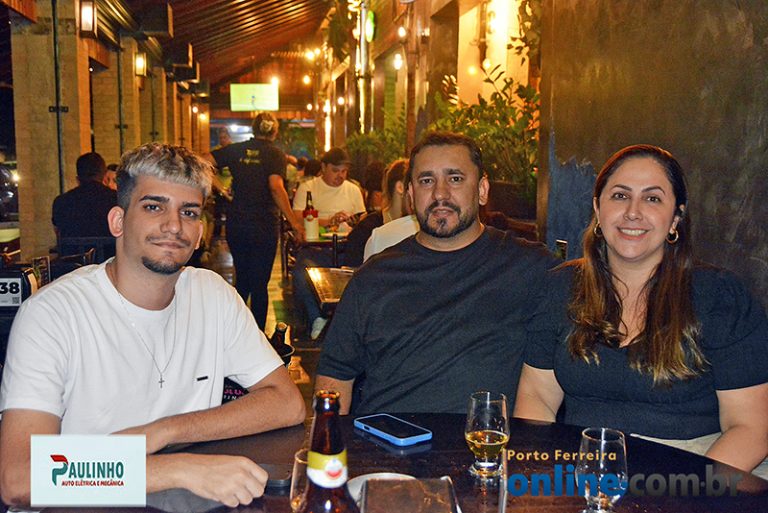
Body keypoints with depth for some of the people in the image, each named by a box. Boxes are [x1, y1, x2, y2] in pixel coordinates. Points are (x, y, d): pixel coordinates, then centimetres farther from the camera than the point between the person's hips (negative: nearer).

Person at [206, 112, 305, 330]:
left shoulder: (236, 149, 5)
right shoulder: (275, 154, -7)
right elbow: (276, 187, -22)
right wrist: (293, 222, -23)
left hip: (236, 224, 4)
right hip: (264, 226, -4)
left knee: (242, 279, 19)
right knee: (259, 284, 5)